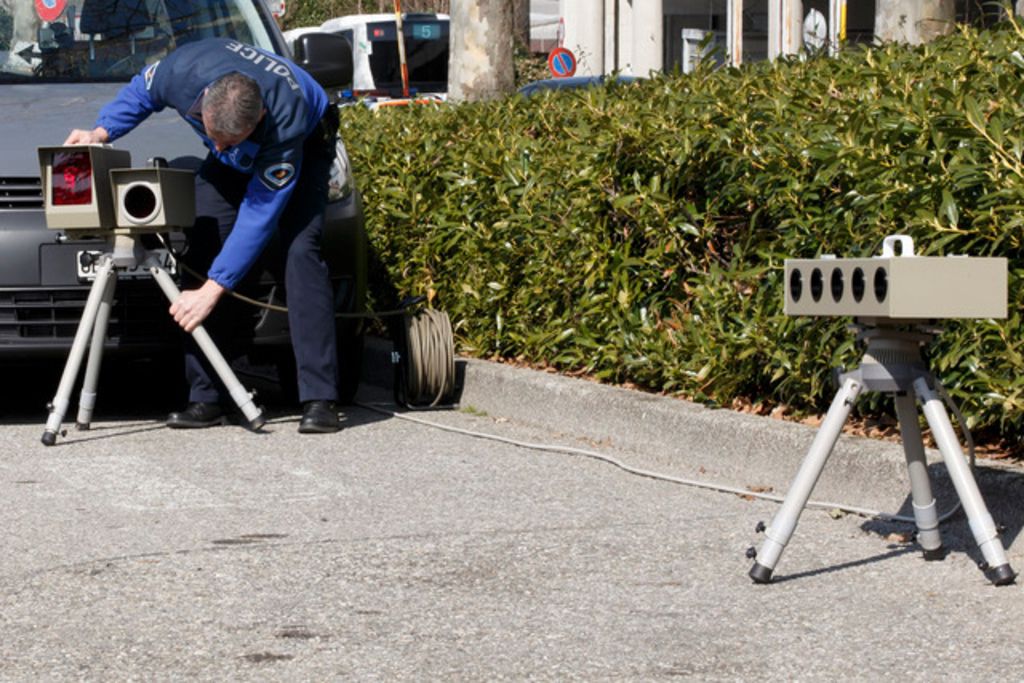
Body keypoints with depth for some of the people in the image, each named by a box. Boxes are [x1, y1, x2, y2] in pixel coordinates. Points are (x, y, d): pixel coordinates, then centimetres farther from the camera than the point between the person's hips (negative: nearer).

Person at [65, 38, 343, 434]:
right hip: (232, 164, 5)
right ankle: (206, 398, -10)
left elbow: (259, 217, -35)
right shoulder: (185, 71, -34)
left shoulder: (286, 121, -43)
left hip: (304, 145, -4)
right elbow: (142, 92, -7)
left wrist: (212, 290, -35)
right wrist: (102, 131, -22)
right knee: (205, 247, -12)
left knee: (300, 249, -25)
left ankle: (320, 400, -27)